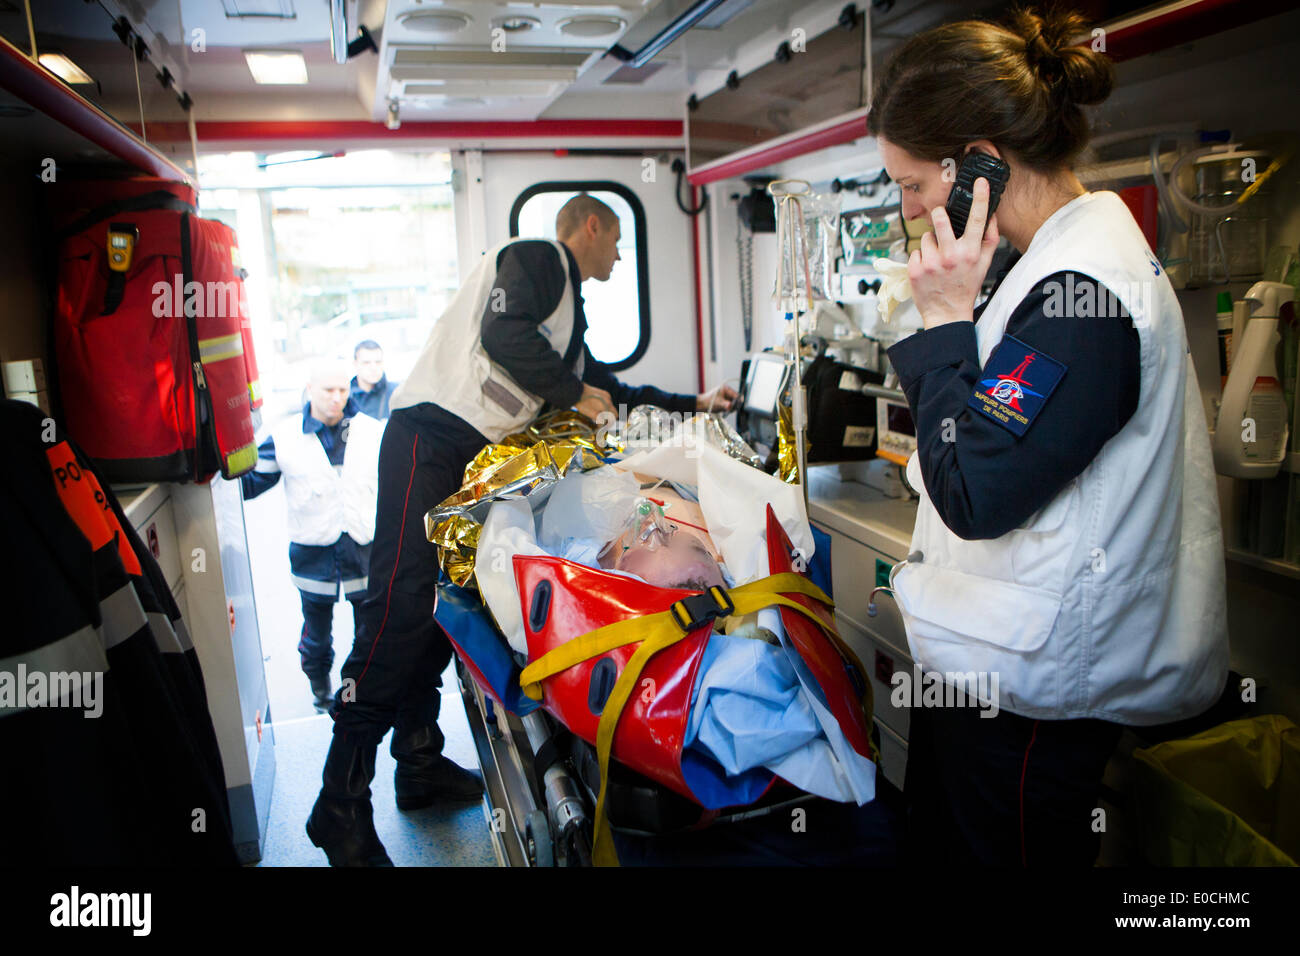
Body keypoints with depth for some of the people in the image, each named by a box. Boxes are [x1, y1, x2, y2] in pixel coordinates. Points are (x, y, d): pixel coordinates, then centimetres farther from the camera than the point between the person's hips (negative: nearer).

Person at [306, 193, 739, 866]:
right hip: (429, 438, -10)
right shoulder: (536, 258, 1)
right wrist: (575, 394, -5)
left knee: (442, 603, 8)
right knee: (400, 606, -14)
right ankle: (341, 808, -10)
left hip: (474, 458, 10)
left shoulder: (568, 310, 29)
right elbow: (504, 333, -17)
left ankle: (420, 765, 17)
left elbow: (604, 389, 35)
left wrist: (693, 404, 38)